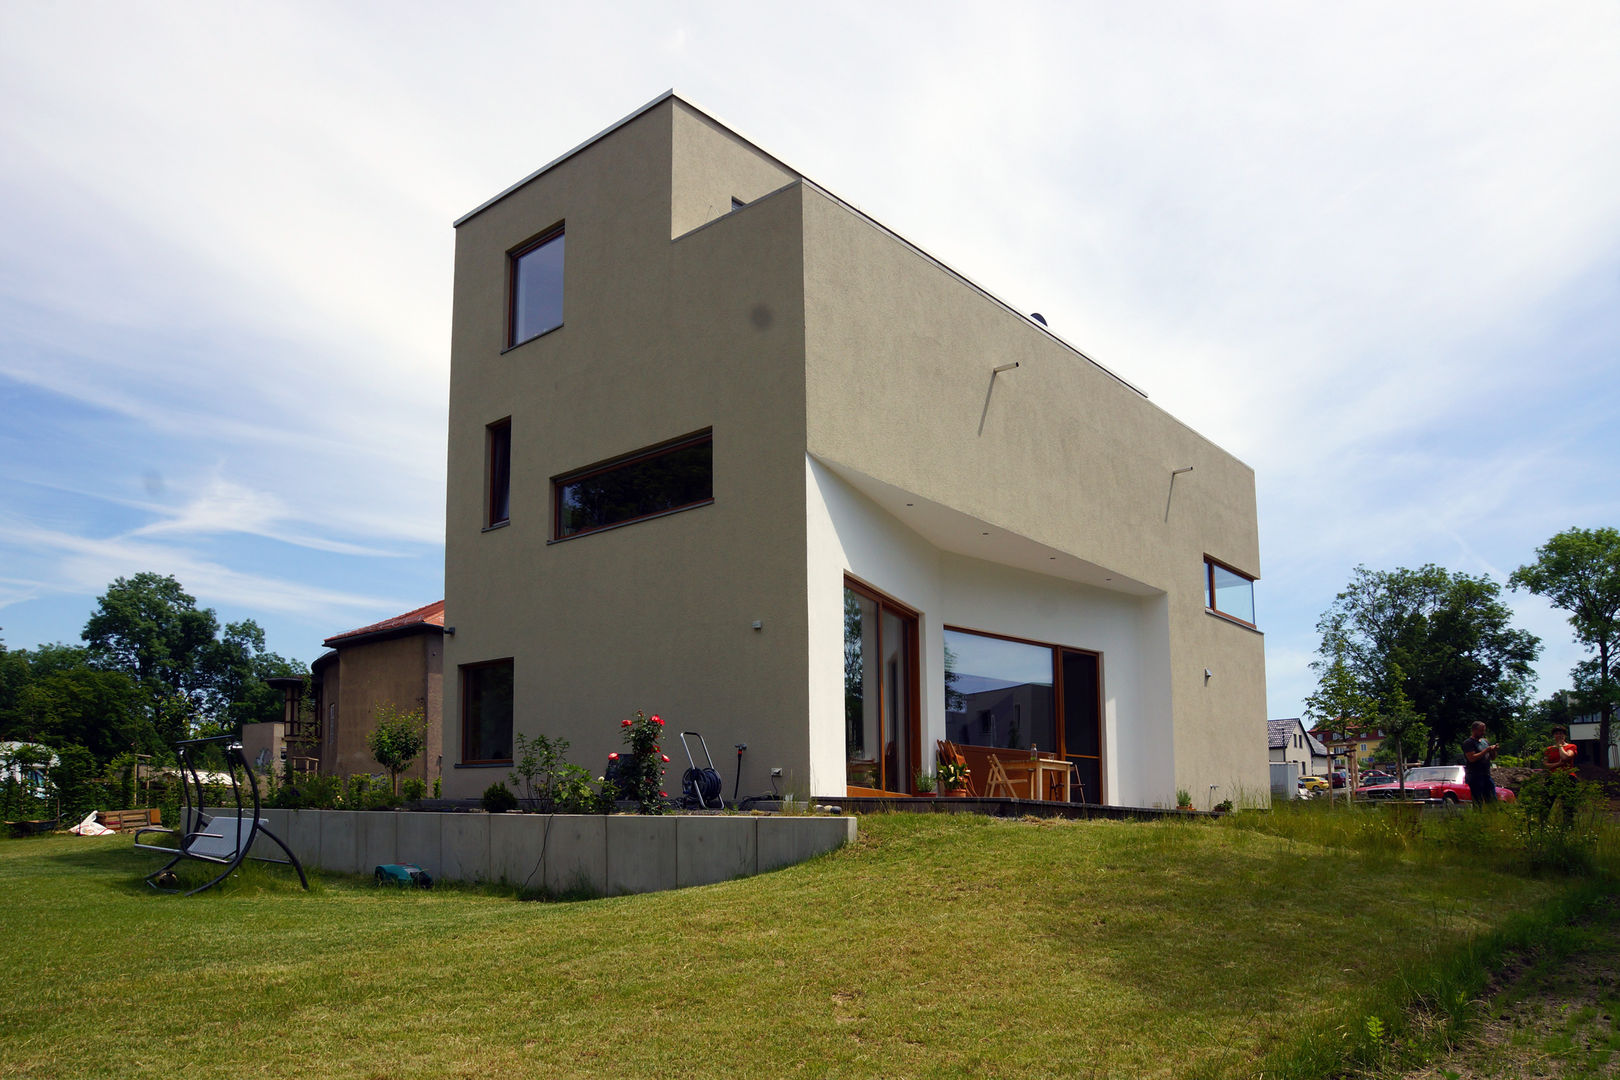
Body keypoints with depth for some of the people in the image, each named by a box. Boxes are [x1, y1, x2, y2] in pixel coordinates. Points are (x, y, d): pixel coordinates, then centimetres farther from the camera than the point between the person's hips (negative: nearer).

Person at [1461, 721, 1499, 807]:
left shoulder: (1484, 741, 17)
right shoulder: (1468, 743, -5)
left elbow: (1493, 758, 20)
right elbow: (1472, 758, -18)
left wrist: (1493, 750, -1)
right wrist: (1486, 750, -15)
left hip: (1487, 775, 7)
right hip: (1474, 776, -7)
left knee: (1493, 800, 3)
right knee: (1478, 803, -8)